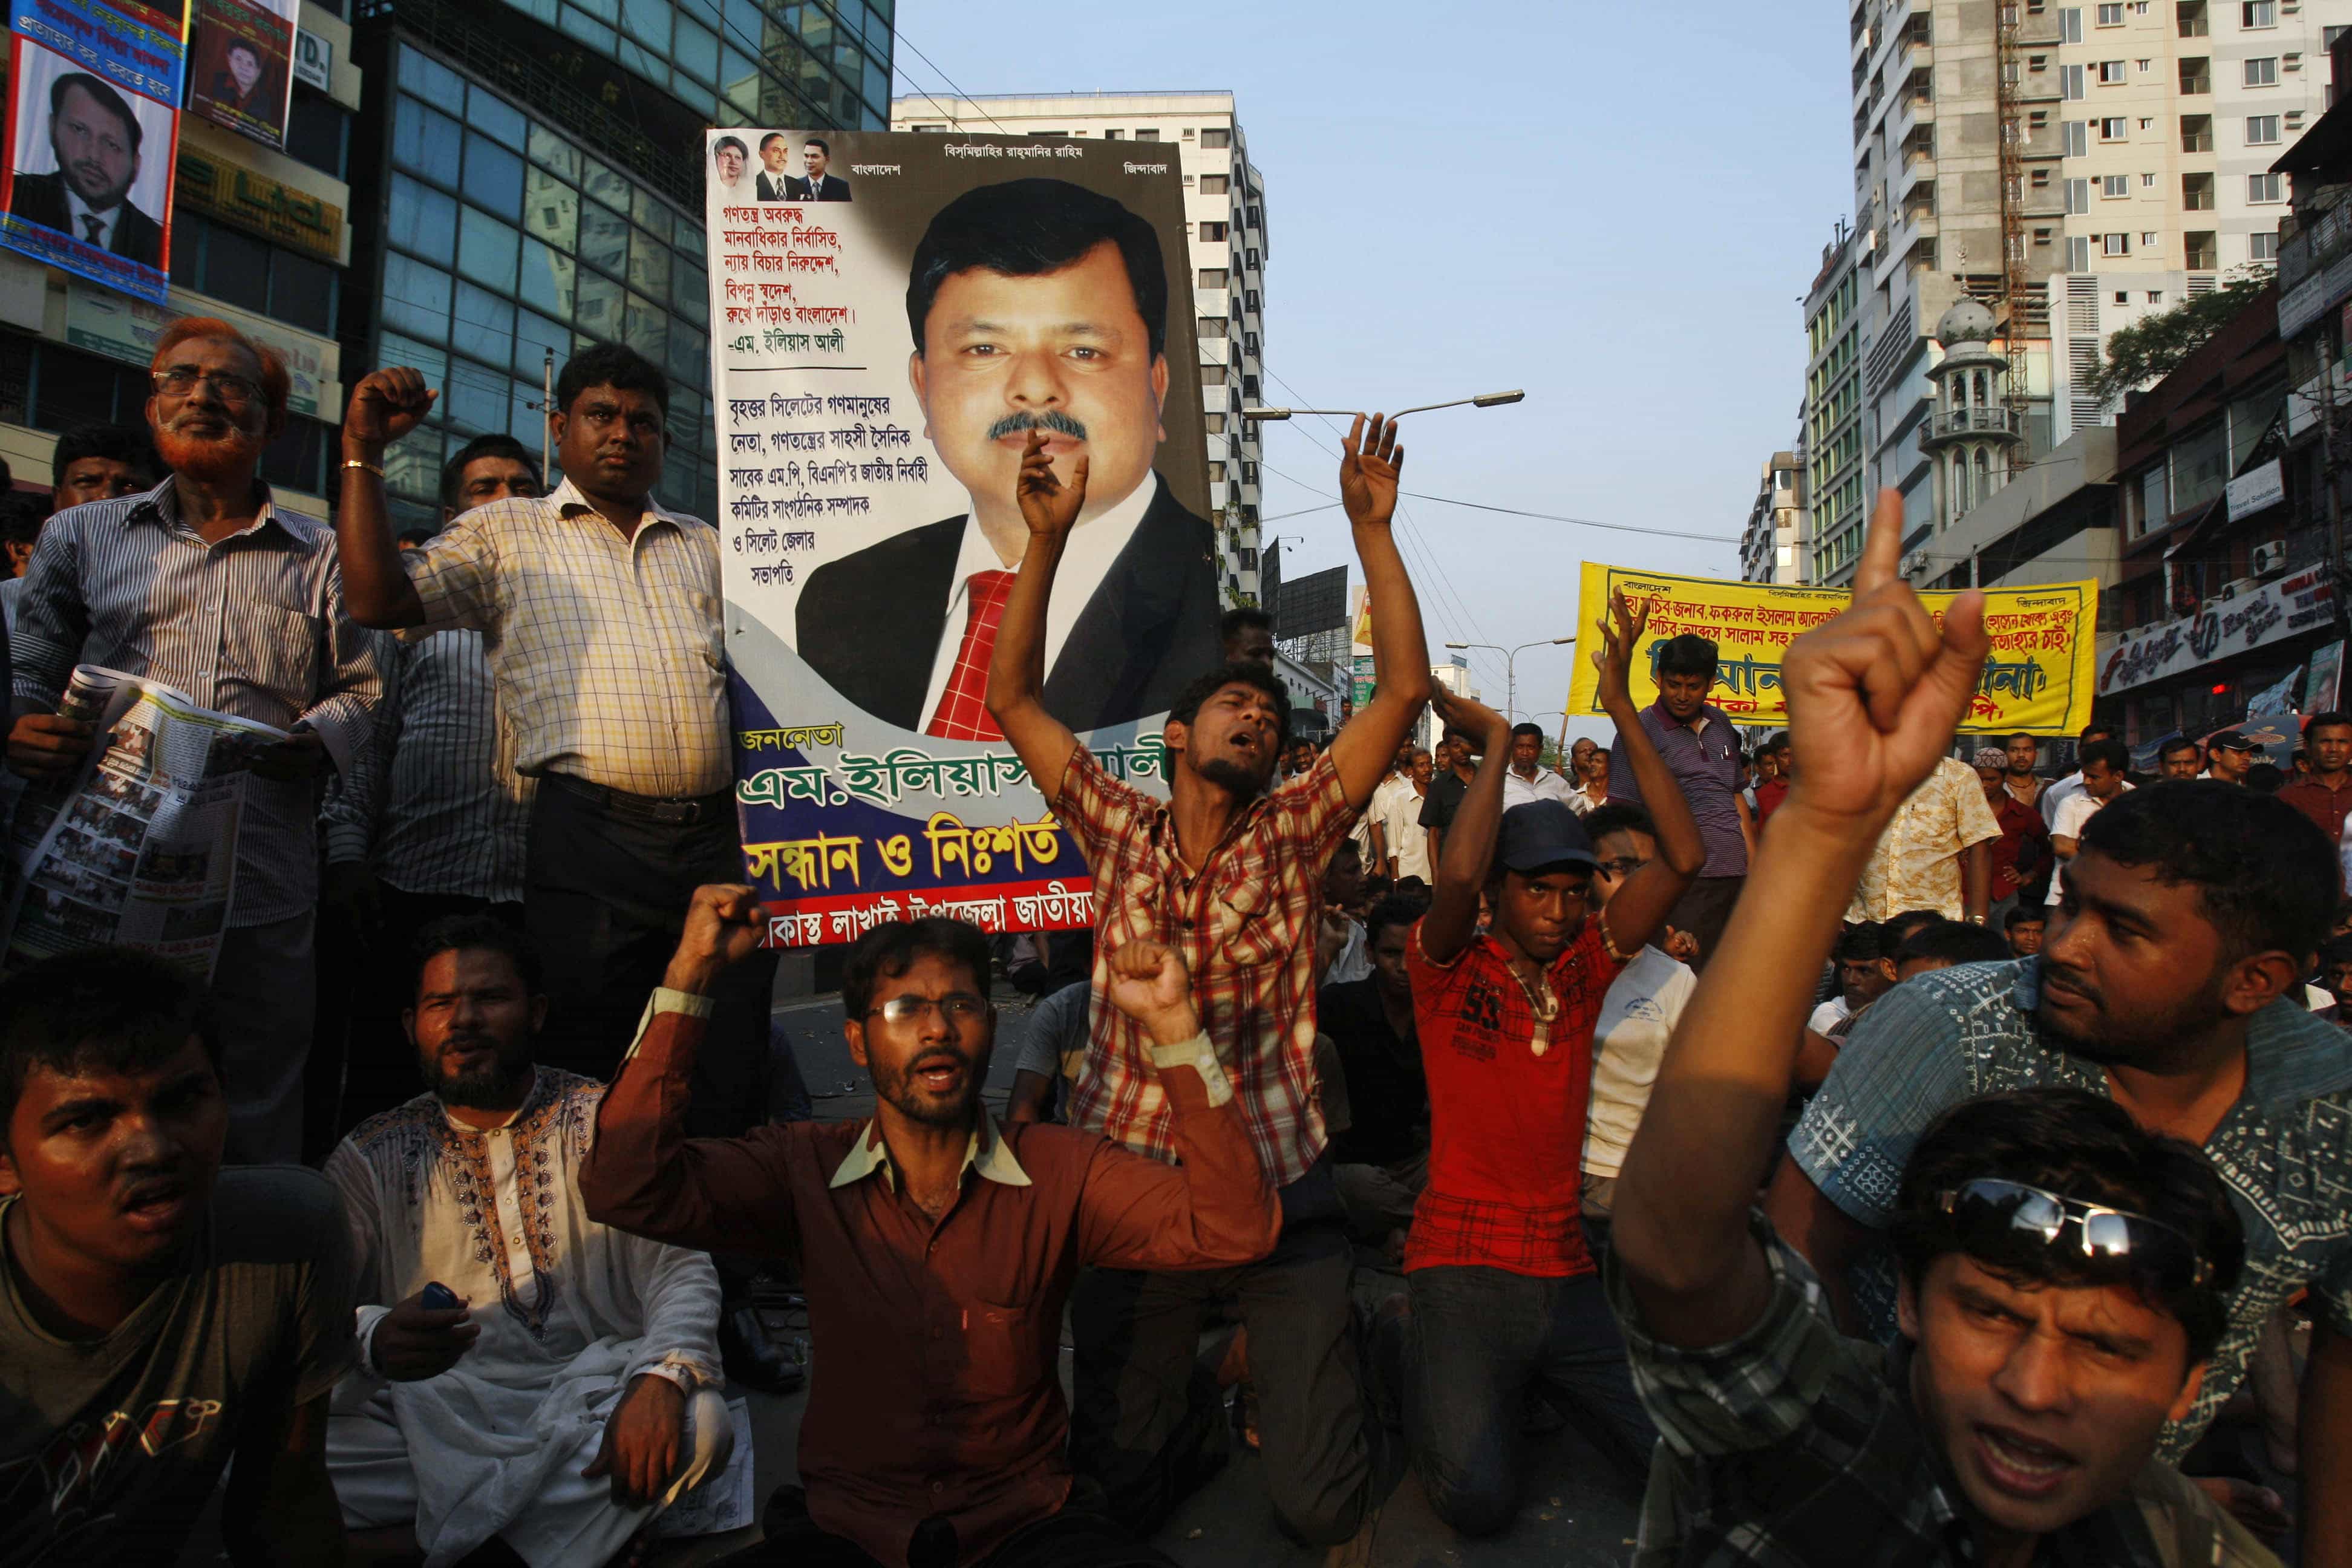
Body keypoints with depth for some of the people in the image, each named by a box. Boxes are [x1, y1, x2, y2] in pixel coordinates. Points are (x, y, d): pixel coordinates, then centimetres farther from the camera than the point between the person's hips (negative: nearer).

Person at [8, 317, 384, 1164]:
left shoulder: (318, 557, 15)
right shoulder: (80, 535, 18)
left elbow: (361, 689, 14)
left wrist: (316, 737, -7)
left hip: (263, 893, -1)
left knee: (253, 1137, 3)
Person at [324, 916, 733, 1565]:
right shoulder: (370, 1158, 10)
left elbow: (681, 1272, -2)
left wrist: (661, 1378, -24)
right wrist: (373, 1339, -27)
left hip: (589, 1405, 1)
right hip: (432, 1415, 0)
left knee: (699, 1422, -31)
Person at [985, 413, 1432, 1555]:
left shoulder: (1292, 833, 2)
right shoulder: (1120, 831, 4)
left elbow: (1404, 689, -6)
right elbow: (1012, 698, -2)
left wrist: (1372, 530, -12)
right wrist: (1047, 540, -11)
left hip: (1277, 1192, 0)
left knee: (1323, 1507, -1)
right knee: (1127, 1491, 8)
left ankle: (1299, 1380, 31)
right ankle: (1198, 1406, 39)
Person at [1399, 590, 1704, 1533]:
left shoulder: (1584, 967, 6)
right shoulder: (1449, 969, -5)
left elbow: (1683, 858, -4)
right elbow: (1457, 873, -28)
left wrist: (1623, 709, -8)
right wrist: (1495, 741, -15)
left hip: (1566, 1266, 4)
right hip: (1463, 1267, -4)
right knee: (1479, 1504, -18)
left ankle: (1535, 1384, 17)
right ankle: (1434, 1389, 14)